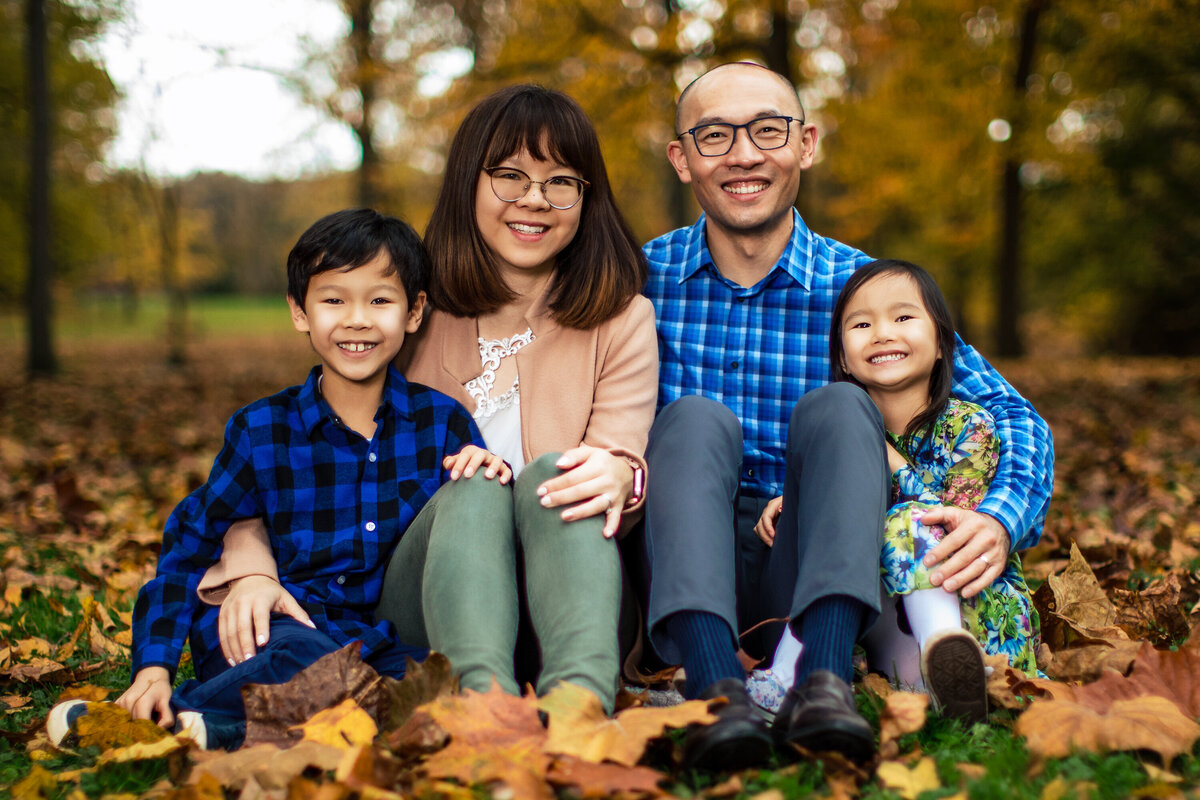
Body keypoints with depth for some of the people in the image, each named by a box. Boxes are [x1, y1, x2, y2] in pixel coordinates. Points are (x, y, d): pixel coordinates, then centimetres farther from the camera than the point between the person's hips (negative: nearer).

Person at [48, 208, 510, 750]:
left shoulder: (442, 421, 3)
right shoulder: (261, 431, 1)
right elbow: (189, 548, 3)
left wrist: (488, 478, -14)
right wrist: (153, 666, -9)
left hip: (385, 639, 3)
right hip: (279, 630, -2)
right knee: (309, 659, -37)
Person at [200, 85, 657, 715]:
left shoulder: (621, 320, 8)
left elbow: (617, 470, -5)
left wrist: (618, 478, -32)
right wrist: (251, 567, -14)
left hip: (562, 584, 0)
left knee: (553, 471, -29)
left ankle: (580, 696, -54)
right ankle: (482, 692, -55)